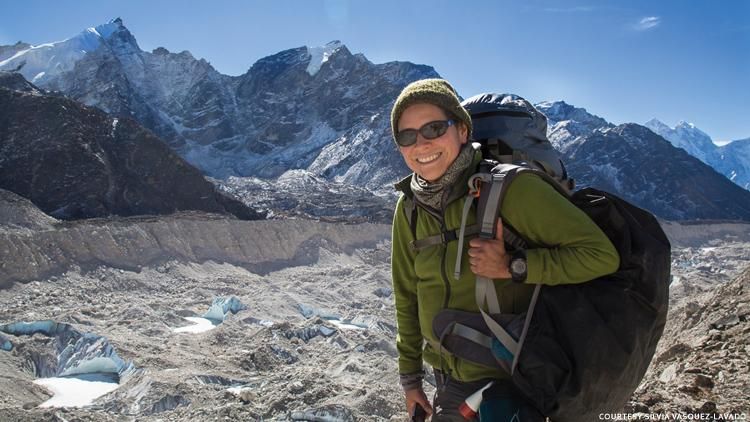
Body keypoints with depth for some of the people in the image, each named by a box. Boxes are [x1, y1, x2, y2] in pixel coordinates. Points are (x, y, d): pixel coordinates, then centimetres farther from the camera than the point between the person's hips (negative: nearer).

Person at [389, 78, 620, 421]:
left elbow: (602, 255, -18)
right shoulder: (409, 207, -5)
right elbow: (407, 296, 6)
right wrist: (410, 375, 11)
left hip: (502, 380, -5)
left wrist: (512, 267, -27)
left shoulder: (508, 187, -21)